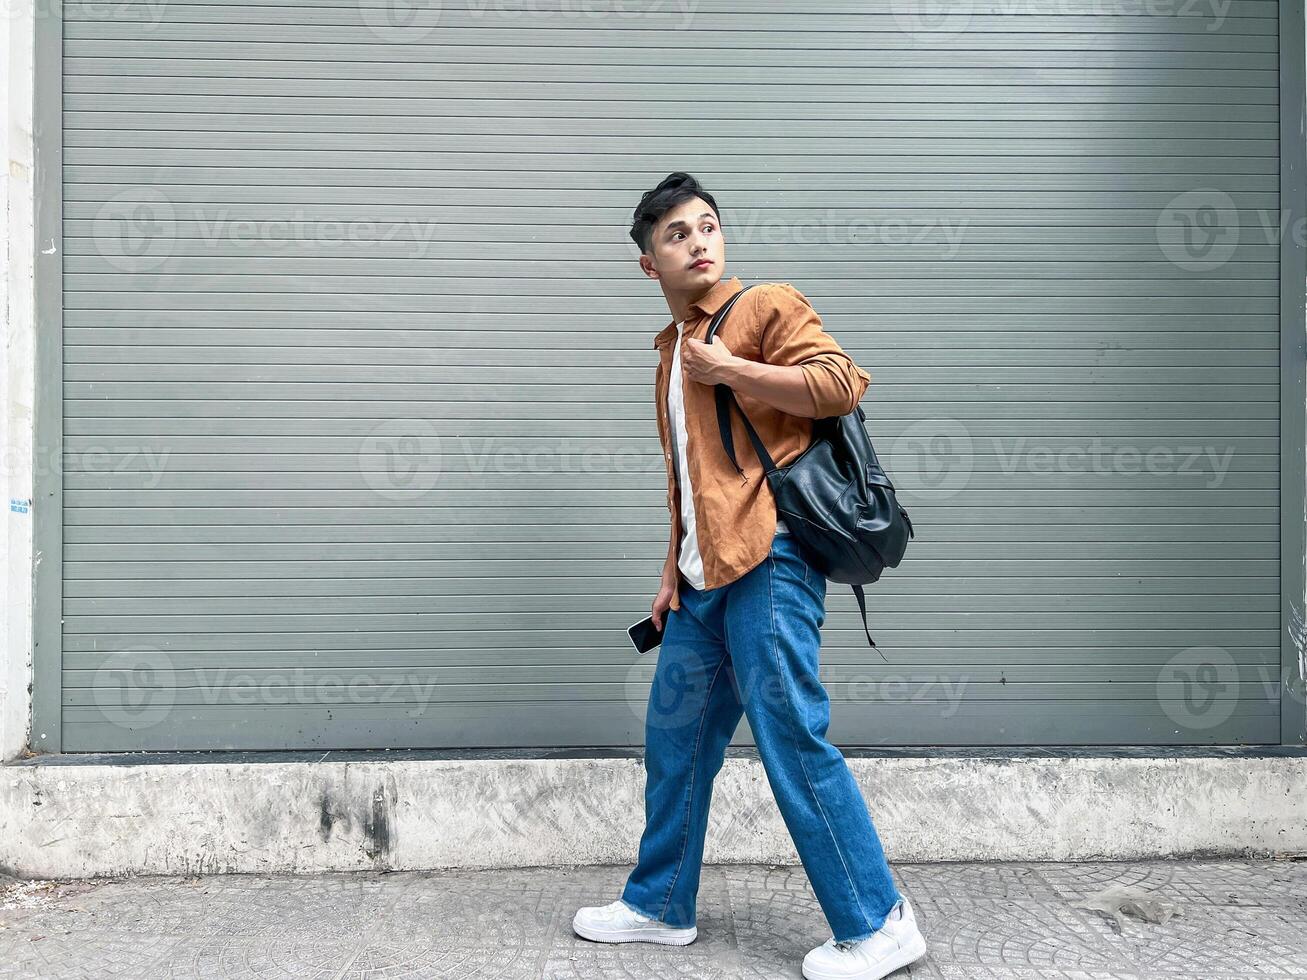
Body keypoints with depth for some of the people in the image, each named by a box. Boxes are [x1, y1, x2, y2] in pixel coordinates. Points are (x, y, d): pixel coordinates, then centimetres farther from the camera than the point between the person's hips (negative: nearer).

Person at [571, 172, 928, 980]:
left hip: (768, 561, -8)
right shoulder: (673, 348, 22)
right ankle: (662, 905, 27)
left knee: (793, 739, -7)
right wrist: (674, 571, 20)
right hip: (706, 576, 8)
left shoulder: (768, 306, 0)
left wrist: (727, 369, -12)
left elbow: (842, 383, -16)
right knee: (674, 741, 13)